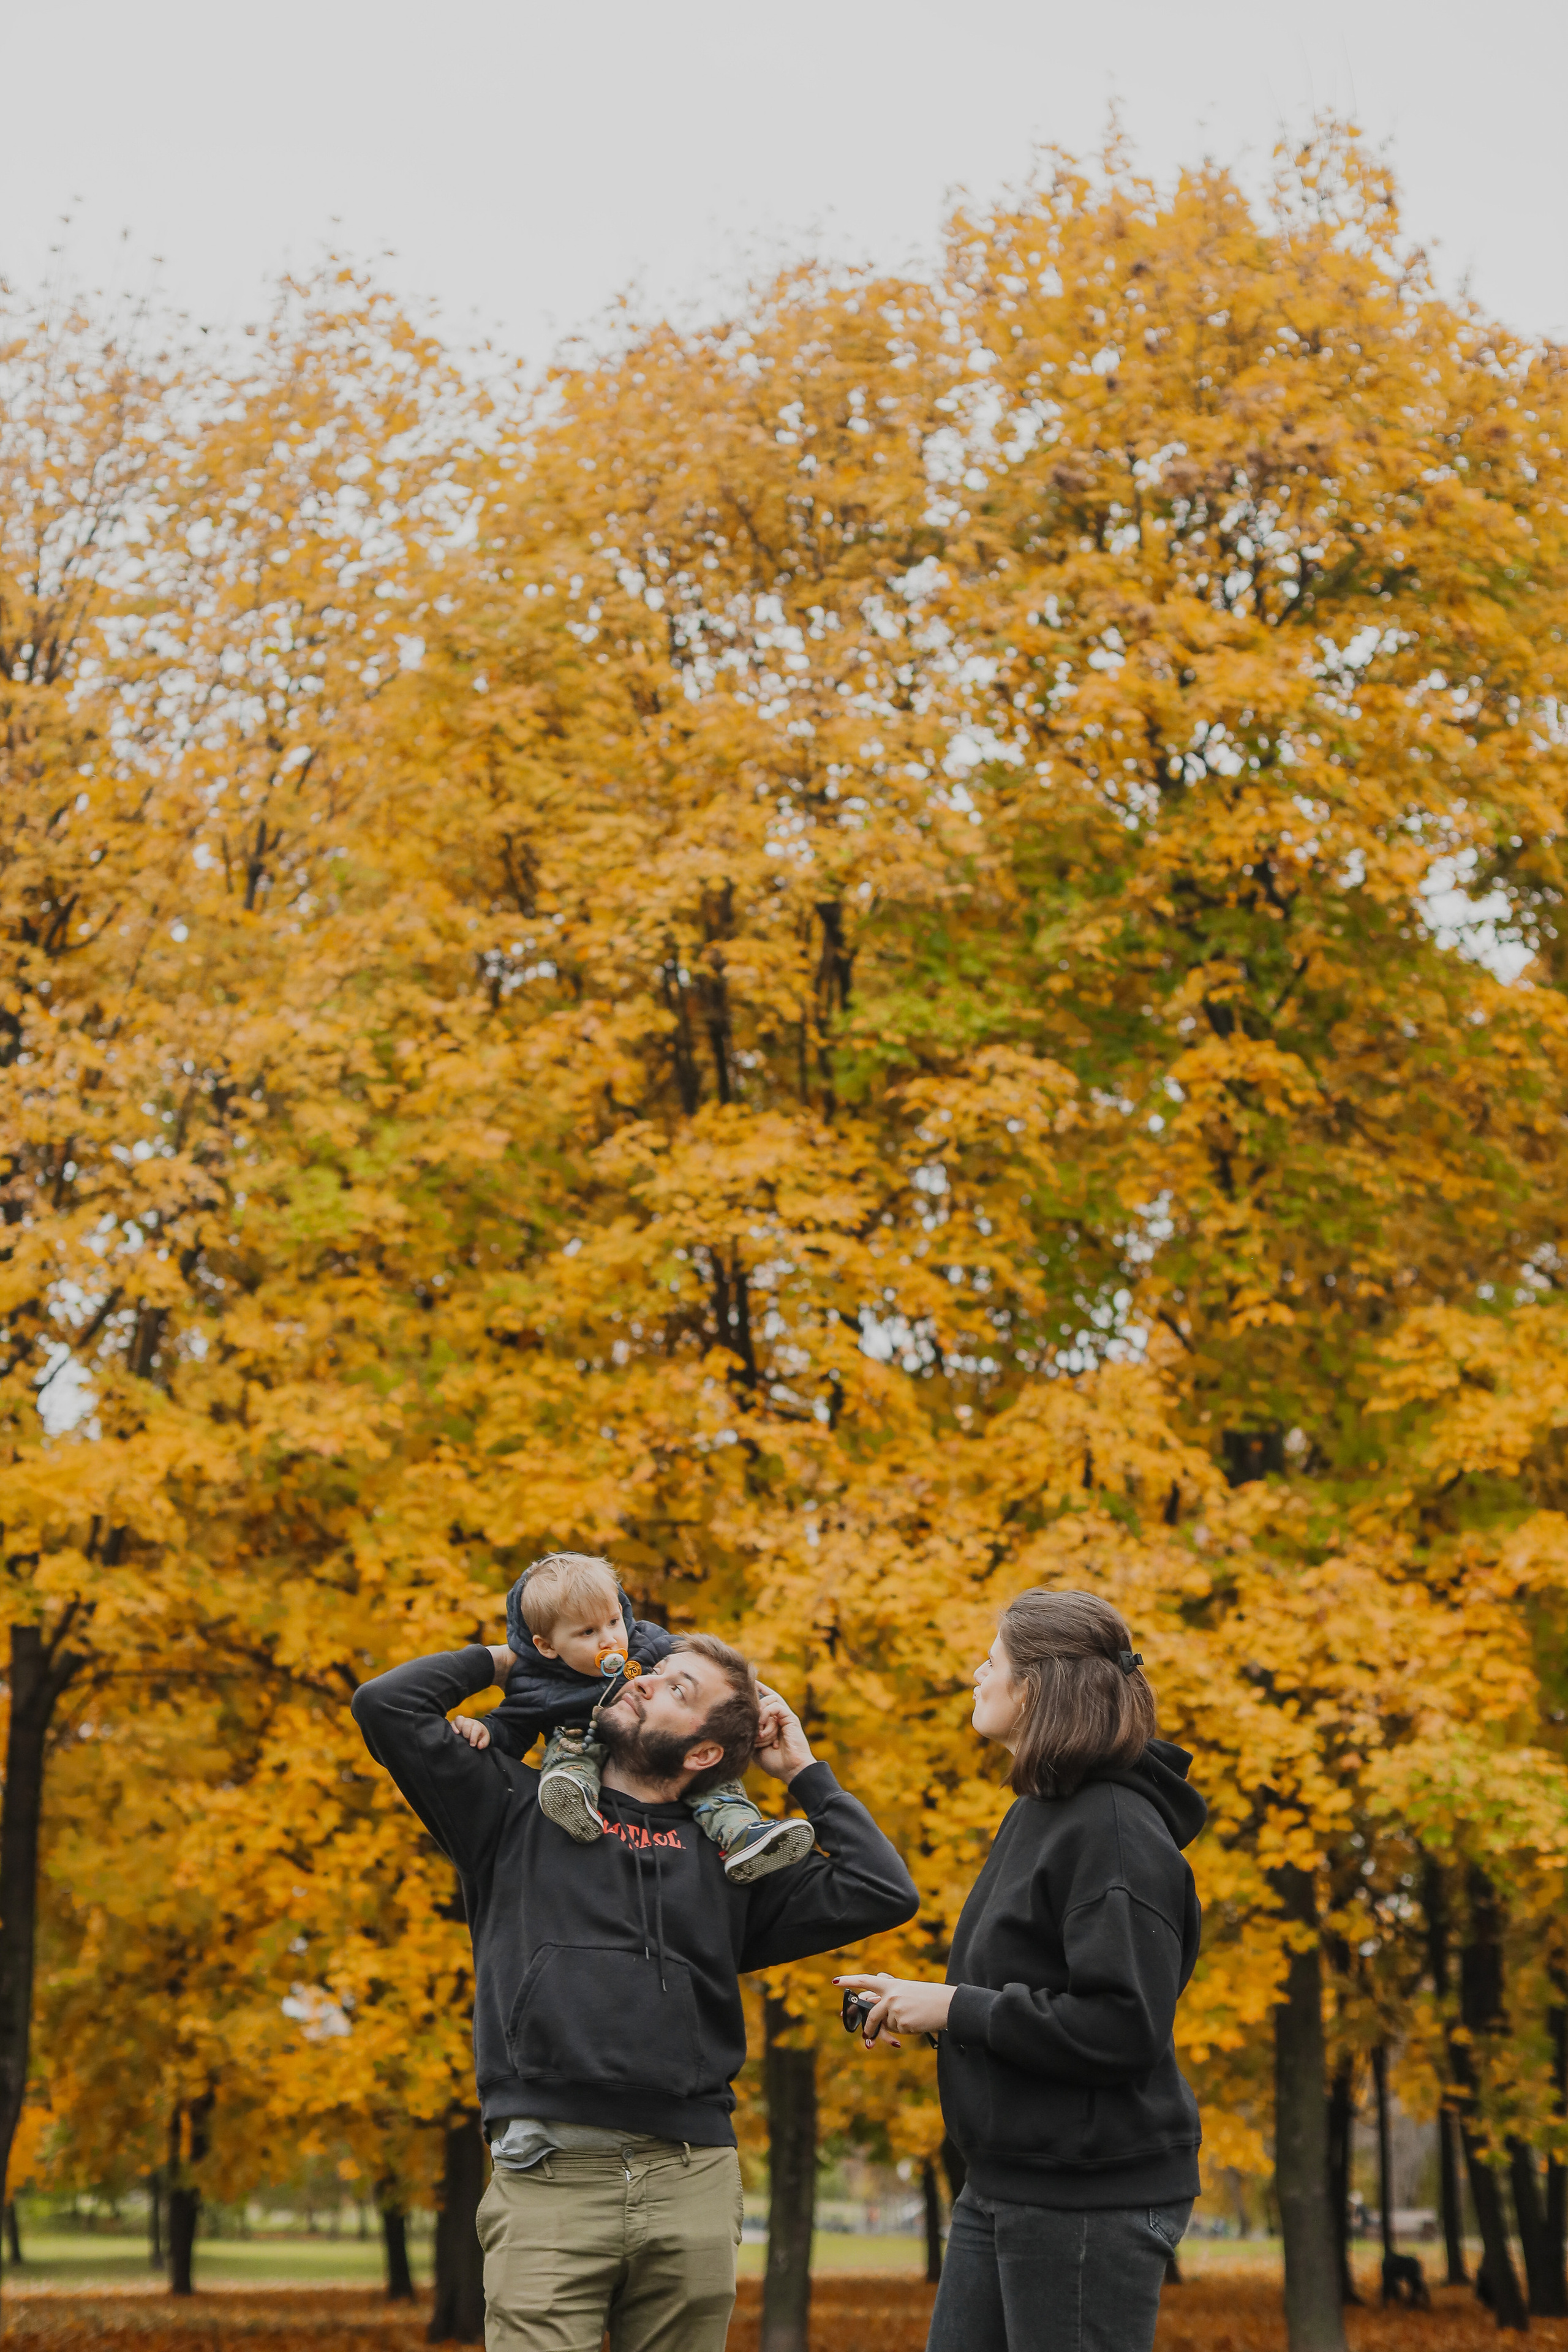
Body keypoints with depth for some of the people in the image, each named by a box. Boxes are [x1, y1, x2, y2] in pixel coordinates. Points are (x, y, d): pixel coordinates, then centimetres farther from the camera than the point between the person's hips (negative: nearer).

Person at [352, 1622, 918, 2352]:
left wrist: (802, 1772, 16)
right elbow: (387, 1705, 7)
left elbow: (882, 1893, 10)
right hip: (549, 2180, -2)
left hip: (692, 2186, 2)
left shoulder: (723, 1861, 17)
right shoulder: (517, 1810, 14)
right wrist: (500, 1661, 19)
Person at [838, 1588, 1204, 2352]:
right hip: (1002, 2185, 10)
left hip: (1091, 2201, -10)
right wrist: (924, 2002, 7)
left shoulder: (1117, 1832, -18)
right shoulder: (1038, 1813, 14)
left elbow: (1124, 2028, -25)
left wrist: (958, 2008, -18)